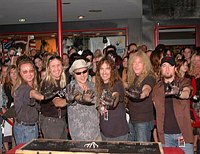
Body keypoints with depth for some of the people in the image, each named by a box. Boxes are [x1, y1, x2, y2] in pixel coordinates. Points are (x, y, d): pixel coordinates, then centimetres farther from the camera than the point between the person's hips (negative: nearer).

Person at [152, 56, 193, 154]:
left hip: (183, 132, -2)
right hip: (165, 134, 2)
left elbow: (187, 94, -21)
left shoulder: (184, 82, 1)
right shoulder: (157, 88, 10)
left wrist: (178, 93, -44)